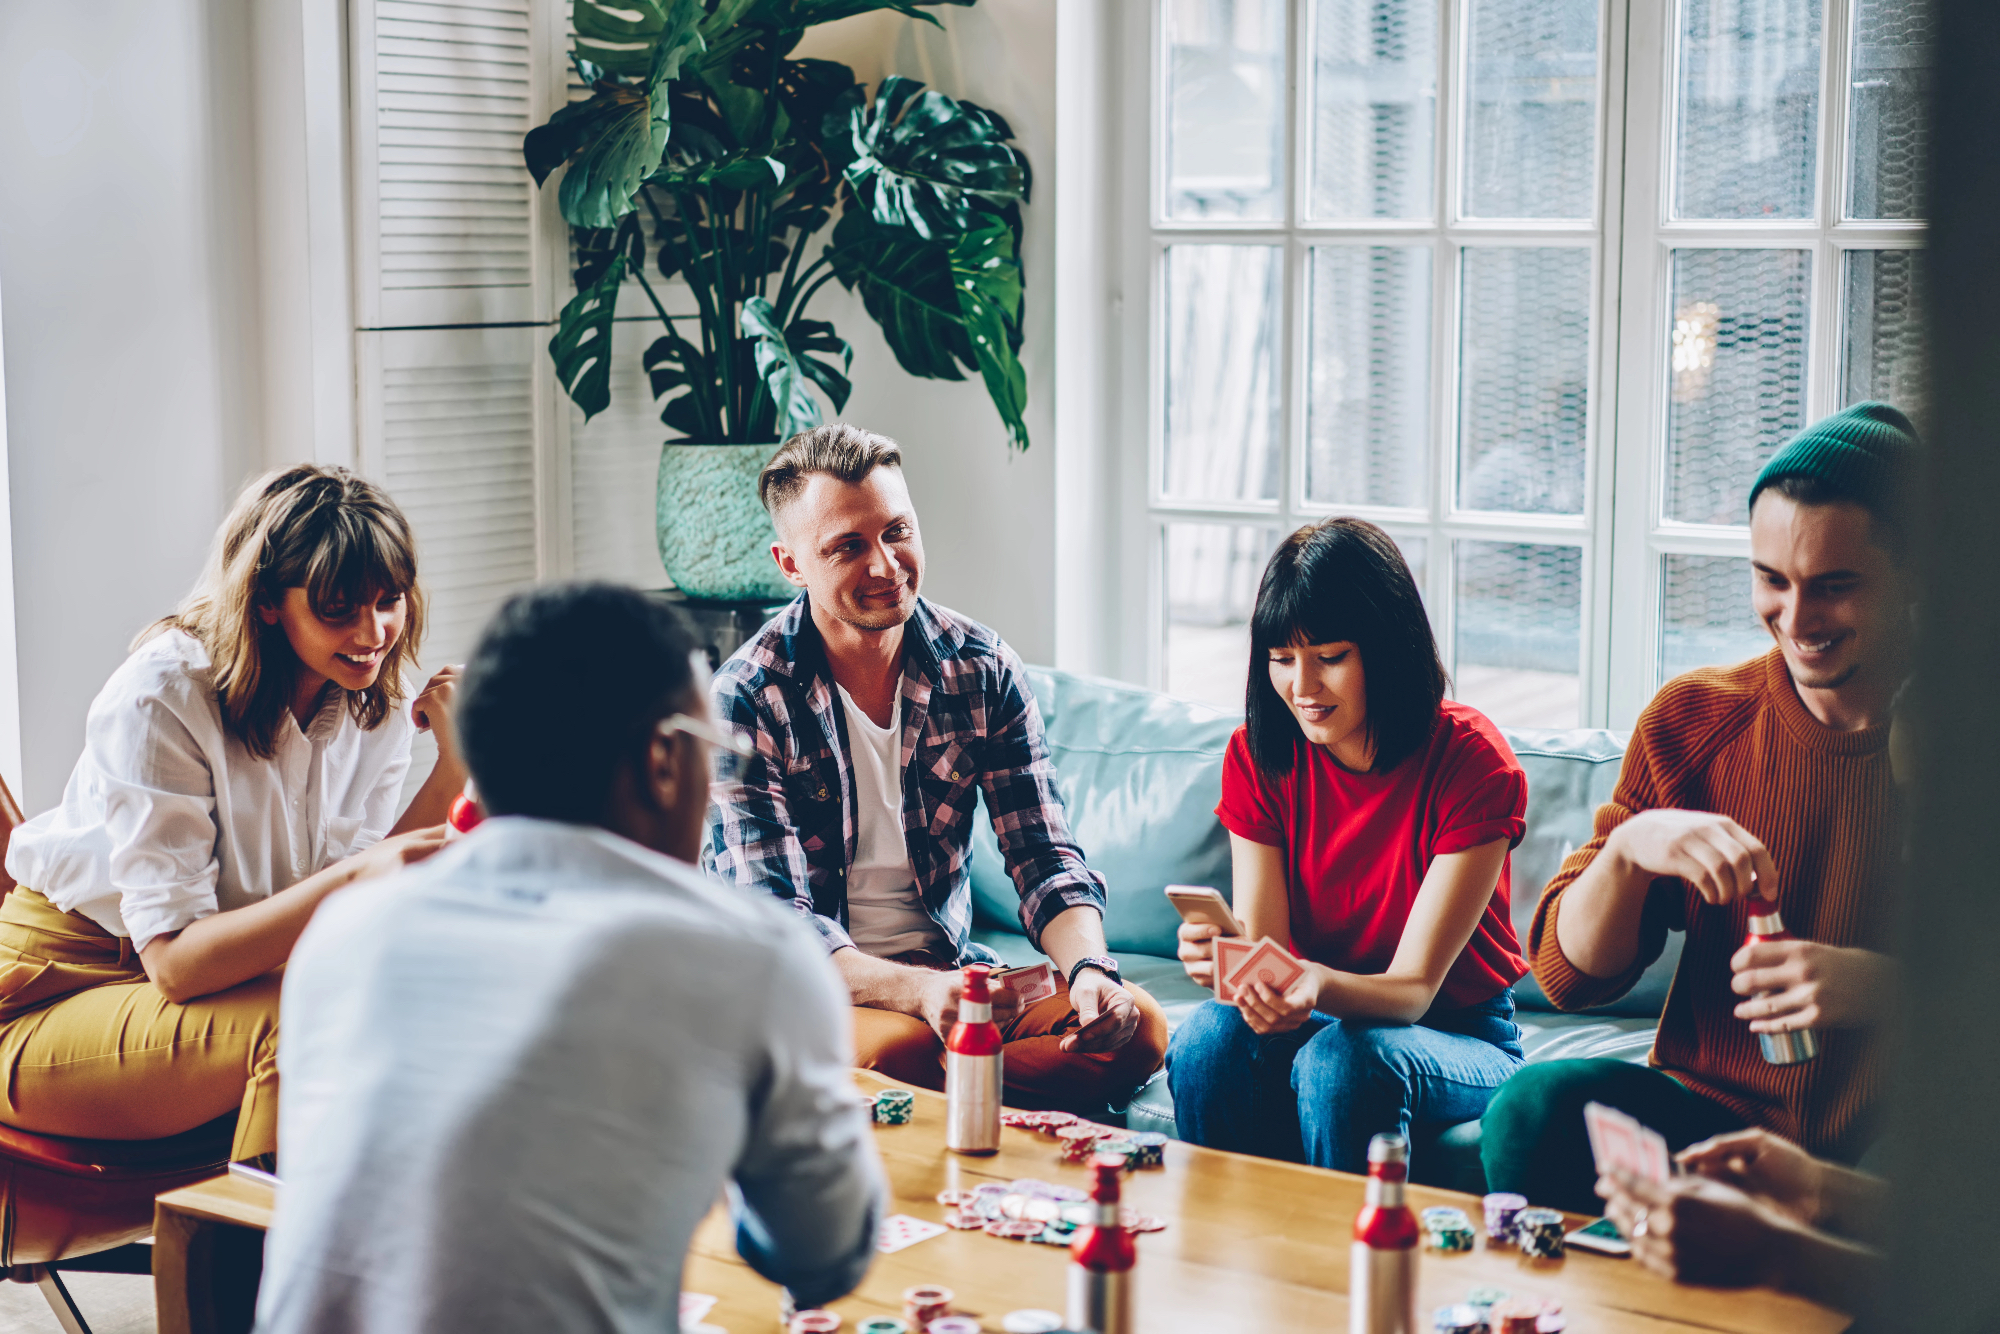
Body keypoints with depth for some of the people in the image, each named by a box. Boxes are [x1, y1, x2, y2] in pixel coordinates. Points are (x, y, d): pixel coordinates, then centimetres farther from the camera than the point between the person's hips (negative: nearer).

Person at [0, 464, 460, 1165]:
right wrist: (351, 875, -40)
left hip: (221, 971, 6)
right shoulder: (162, 695, -23)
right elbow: (174, 962, -27)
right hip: (57, 996, -6)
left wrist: (454, 764, -17)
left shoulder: (377, 704, -4)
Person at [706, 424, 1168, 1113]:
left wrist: (1089, 967, -25)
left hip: (951, 961, 5)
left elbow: (1045, 861, -1)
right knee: (905, 1047, -39)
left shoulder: (983, 668, -1)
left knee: (1137, 1026, -20)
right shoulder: (746, 701, -14)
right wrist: (921, 992, -38)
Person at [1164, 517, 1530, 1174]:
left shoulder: (1474, 762, -18)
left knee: (1340, 1058, -35)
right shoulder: (1257, 756, -5)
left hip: (1461, 1039, -3)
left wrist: (1320, 986, -43)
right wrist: (1221, 957, -36)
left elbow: (1413, 986, -21)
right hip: (1319, 1019, 3)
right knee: (1210, 1036, -29)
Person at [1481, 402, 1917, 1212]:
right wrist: (1628, 847, -16)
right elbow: (1568, 976, 4)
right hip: (1713, 1124, 2)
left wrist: (1884, 985, -24)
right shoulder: (1693, 721, 5)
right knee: (1540, 1106, -28)